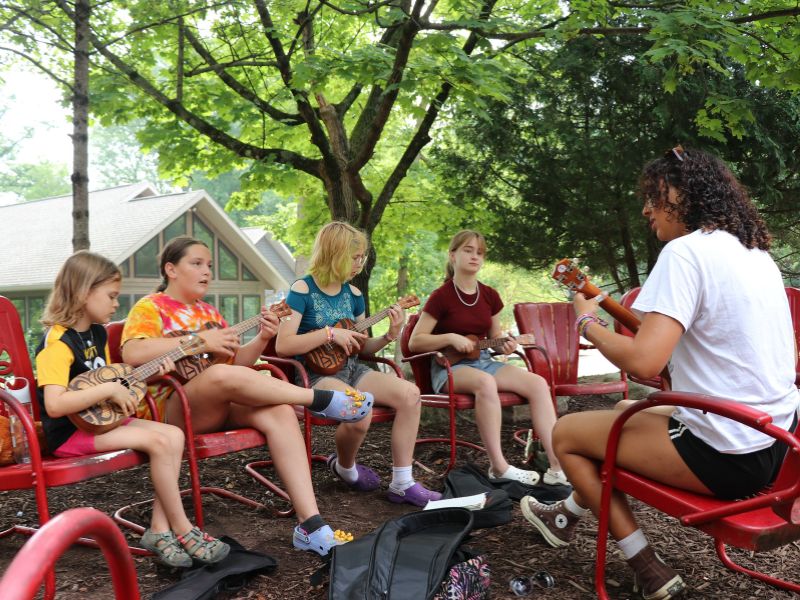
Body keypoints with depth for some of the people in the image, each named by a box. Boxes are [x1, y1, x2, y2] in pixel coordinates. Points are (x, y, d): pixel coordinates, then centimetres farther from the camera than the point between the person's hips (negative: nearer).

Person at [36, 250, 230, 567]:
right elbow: (54, 405, -30)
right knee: (158, 440, -24)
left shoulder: (98, 332, 10)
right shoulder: (57, 342, -18)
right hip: (71, 432, -9)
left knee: (174, 434, -10)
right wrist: (109, 389, -27)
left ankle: (160, 528, -10)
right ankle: (182, 530, -10)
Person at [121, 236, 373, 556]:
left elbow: (237, 361, 19)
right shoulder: (150, 307, 1)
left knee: (280, 411, -25)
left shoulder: (208, 312, 22)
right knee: (223, 375, -38)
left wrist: (261, 338, -1)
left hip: (221, 407, 6)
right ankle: (323, 400, -20)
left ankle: (310, 525, -32)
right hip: (172, 409, -6)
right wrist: (199, 340, -19)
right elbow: (132, 353, -19)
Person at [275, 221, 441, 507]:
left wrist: (389, 335, -1)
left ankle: (402, 483, -9)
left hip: (350, 369, 6)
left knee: (409, 393, -18)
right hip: (316, 374, -6)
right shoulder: (302, 290, -8)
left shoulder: (353, 294, 11)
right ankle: (344, 467, 2)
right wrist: (330, 334, -20)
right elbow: (282, 345, -17)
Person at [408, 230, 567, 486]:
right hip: (450, 366, -6)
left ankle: (557, 466, -22)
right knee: (485, 382, -40)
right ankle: (498, 466, -32)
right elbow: (415, 342, -8)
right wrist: (451, 337, -21)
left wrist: (505, 344, -3)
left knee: (537, 383, -19)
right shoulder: (441, 296, -8)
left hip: (483, 360, 6)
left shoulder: (489, 295, 9)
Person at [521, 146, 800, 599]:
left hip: (726, 457, -9)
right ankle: (573, 512, 43)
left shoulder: (686, 250, -17)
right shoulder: (756, 252, 10)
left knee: (567, 433, 6)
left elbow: (643, 361, -26)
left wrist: (587, 322, -8)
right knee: (627, 414, 27)